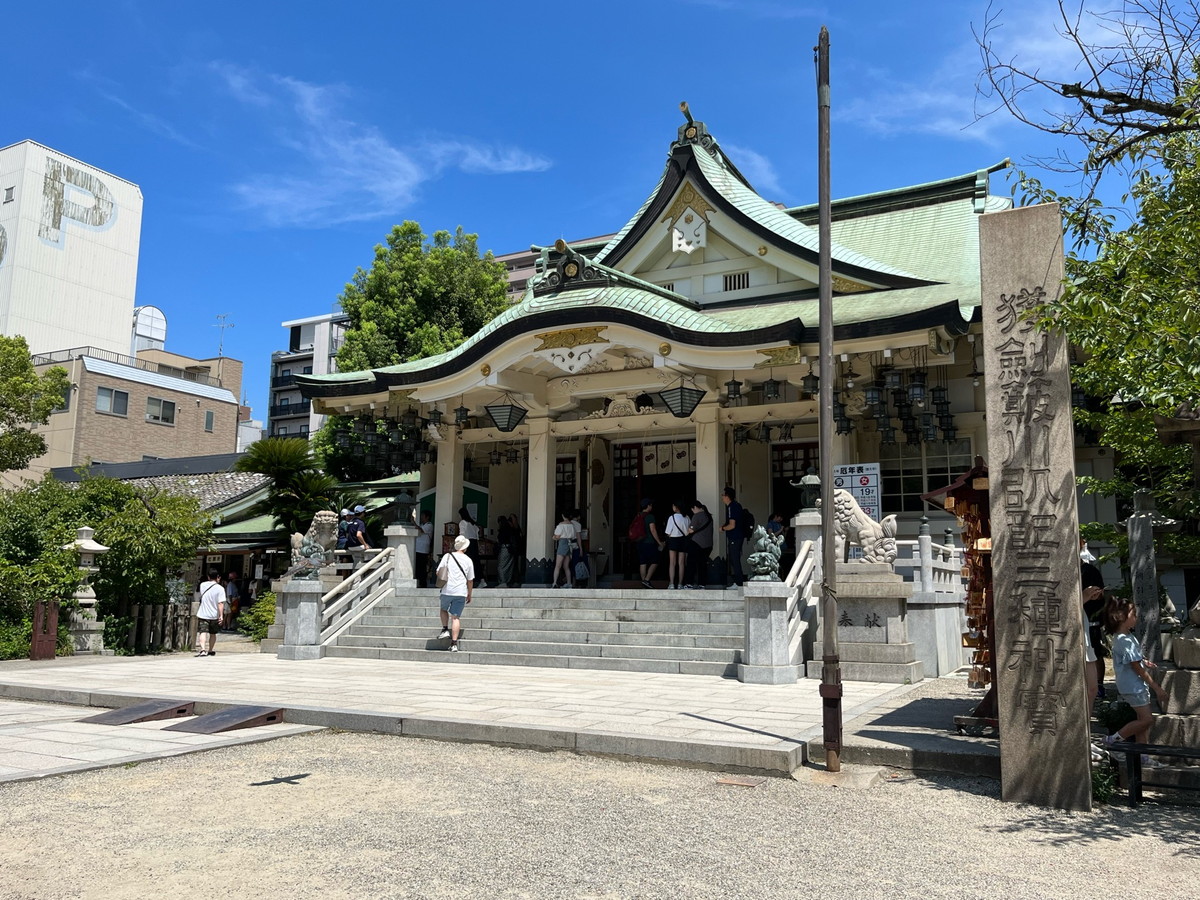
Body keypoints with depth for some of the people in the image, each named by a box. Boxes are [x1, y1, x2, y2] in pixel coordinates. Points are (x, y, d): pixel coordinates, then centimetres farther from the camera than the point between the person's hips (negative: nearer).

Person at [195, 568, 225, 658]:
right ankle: (211, 651, 29)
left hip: (203, 614, 1)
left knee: (203, 632, -8)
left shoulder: (202, 585, 1)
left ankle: (202, 650, -28)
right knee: (212, 633, 17)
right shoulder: (220, 588, -10)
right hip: (214, 615, 0)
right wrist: (221, 615, -15)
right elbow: (220, 603, -16)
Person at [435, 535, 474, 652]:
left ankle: (445, 629, 11)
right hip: (461, 592, 0)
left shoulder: (447, 556, 0)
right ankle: (454, 644, -2)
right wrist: (469, 594, 21)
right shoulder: (468, 560, 4)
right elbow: (470, 580, 9)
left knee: (443, 609, 27)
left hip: (447, 591, 0)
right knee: (456, 617, 2)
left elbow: (438, 572, 2)